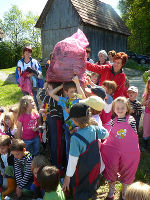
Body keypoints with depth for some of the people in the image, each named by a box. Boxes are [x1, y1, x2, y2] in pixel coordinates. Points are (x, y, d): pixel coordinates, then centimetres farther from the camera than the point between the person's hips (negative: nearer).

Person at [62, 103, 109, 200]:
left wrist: (67, 177, -15)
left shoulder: (76, 138, -33)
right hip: (95, 166, 5)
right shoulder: (94, 128, -17)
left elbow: (73, 160, -26)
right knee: (91, 189, 29)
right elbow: (106, 134, 5)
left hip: (82, 172, -5)